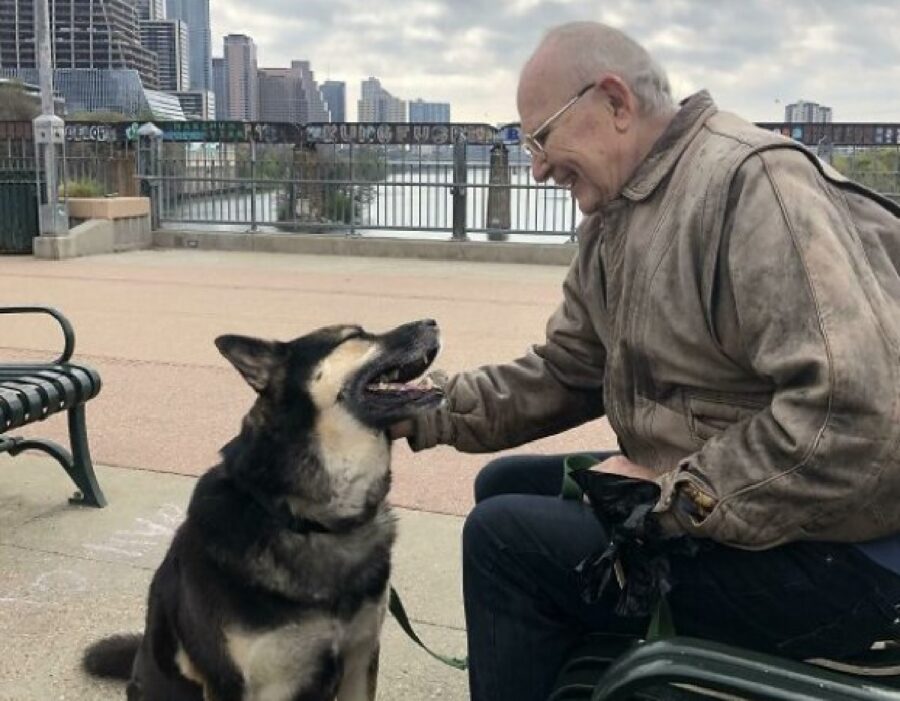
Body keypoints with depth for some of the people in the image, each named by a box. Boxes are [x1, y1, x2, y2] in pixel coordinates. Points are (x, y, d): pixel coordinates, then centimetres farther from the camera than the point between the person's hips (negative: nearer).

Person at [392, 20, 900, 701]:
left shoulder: (753, 181, -22)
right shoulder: (613, 221, 9)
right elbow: (563, 372, 12)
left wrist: (676, 494, -22)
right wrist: (425, 412, 1)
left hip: (834, 551, -9)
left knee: (508, 537, -14)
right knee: (508, 486, 16)